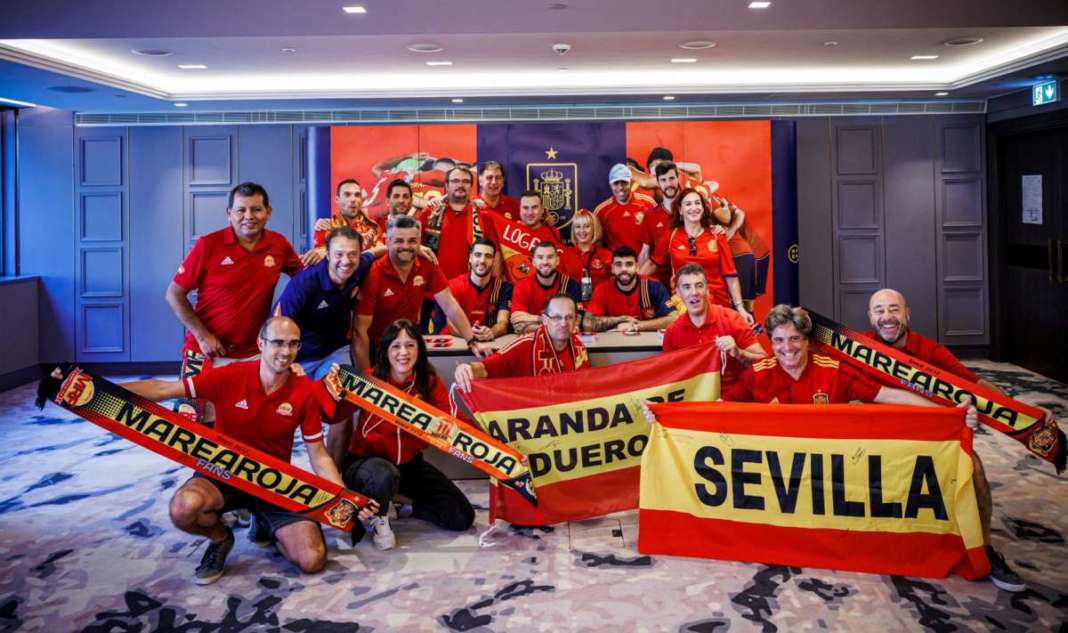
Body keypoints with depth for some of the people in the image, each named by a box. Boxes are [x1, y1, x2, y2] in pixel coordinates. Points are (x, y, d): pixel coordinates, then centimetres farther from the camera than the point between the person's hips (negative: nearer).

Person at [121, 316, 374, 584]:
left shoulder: (305, 391, -11)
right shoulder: (229, 377, -15)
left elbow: (319, 456, -5)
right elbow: (163, 389, -10)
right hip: (224, 472, 0)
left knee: (312, 560, -16)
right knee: (184, 508, -36)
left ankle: (267, 525, 18)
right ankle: (220, 538, 2)